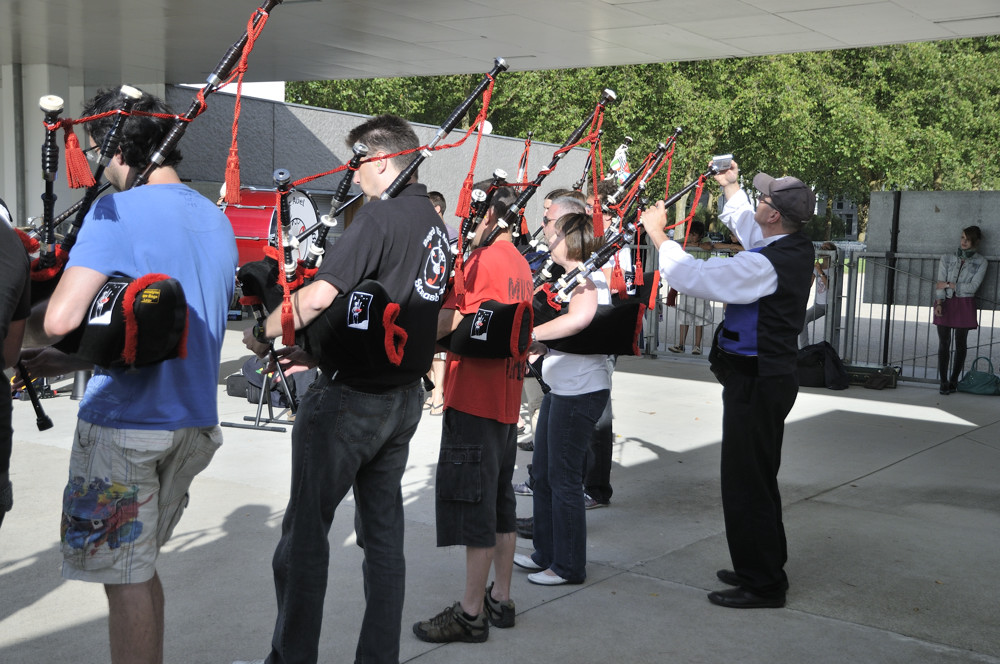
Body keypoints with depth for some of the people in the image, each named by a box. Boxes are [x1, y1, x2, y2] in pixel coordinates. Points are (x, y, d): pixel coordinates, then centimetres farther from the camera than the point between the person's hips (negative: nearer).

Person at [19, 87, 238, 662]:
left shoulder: (116, 211, -13)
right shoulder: (218, 221, 11)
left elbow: (60, 321, -23)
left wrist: (22, 330, 0)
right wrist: (80, 360, 16)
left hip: (124, 425, -7)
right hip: (196, 420, 8)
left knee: (126, 578, 4)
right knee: (140, 566, 22)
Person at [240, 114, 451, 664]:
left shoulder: (380, 214, -15)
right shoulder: (436, 226, 12)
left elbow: (319, 296, -25)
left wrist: (262, 332, -9)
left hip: (349, 399, -8)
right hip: (405, 395, 9)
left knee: (305, 531, 3)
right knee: (383, 532, 14)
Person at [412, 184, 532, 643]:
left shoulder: (482, 259, -15)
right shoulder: (521, 264, 13)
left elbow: (443, 324, -20)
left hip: (474, 398, -9)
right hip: (507, 400, 9)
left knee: (473, 506, -3)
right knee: (500, 504, 15)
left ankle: (472, 613, 4)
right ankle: (500, 599, 24)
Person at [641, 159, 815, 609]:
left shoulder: (765, 264, -24)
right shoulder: (799, 249, 4)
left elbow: (692, 276, -22)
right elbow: (748, 226, 26)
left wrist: (657, 234, -10)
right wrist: (729, 187, 33)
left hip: (755, 382, -10)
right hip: (775, 374, 10)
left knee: (746, 483, -2)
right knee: (760, 479, 21)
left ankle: (763, 584, 7)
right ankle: (767, 567, 34)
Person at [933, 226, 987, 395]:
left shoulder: (980, 262, 1)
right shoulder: (947, 258, 5)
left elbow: (972, 287, -9)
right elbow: (940, 284, -3)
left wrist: (949, 285, -11)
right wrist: (939, 303, -17)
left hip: (965, 305, 0)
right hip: (945, 304, 1)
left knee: (961, 344, 4)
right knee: (944, 343, -3)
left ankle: (954, 380, 15)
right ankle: (944, 382, 1)